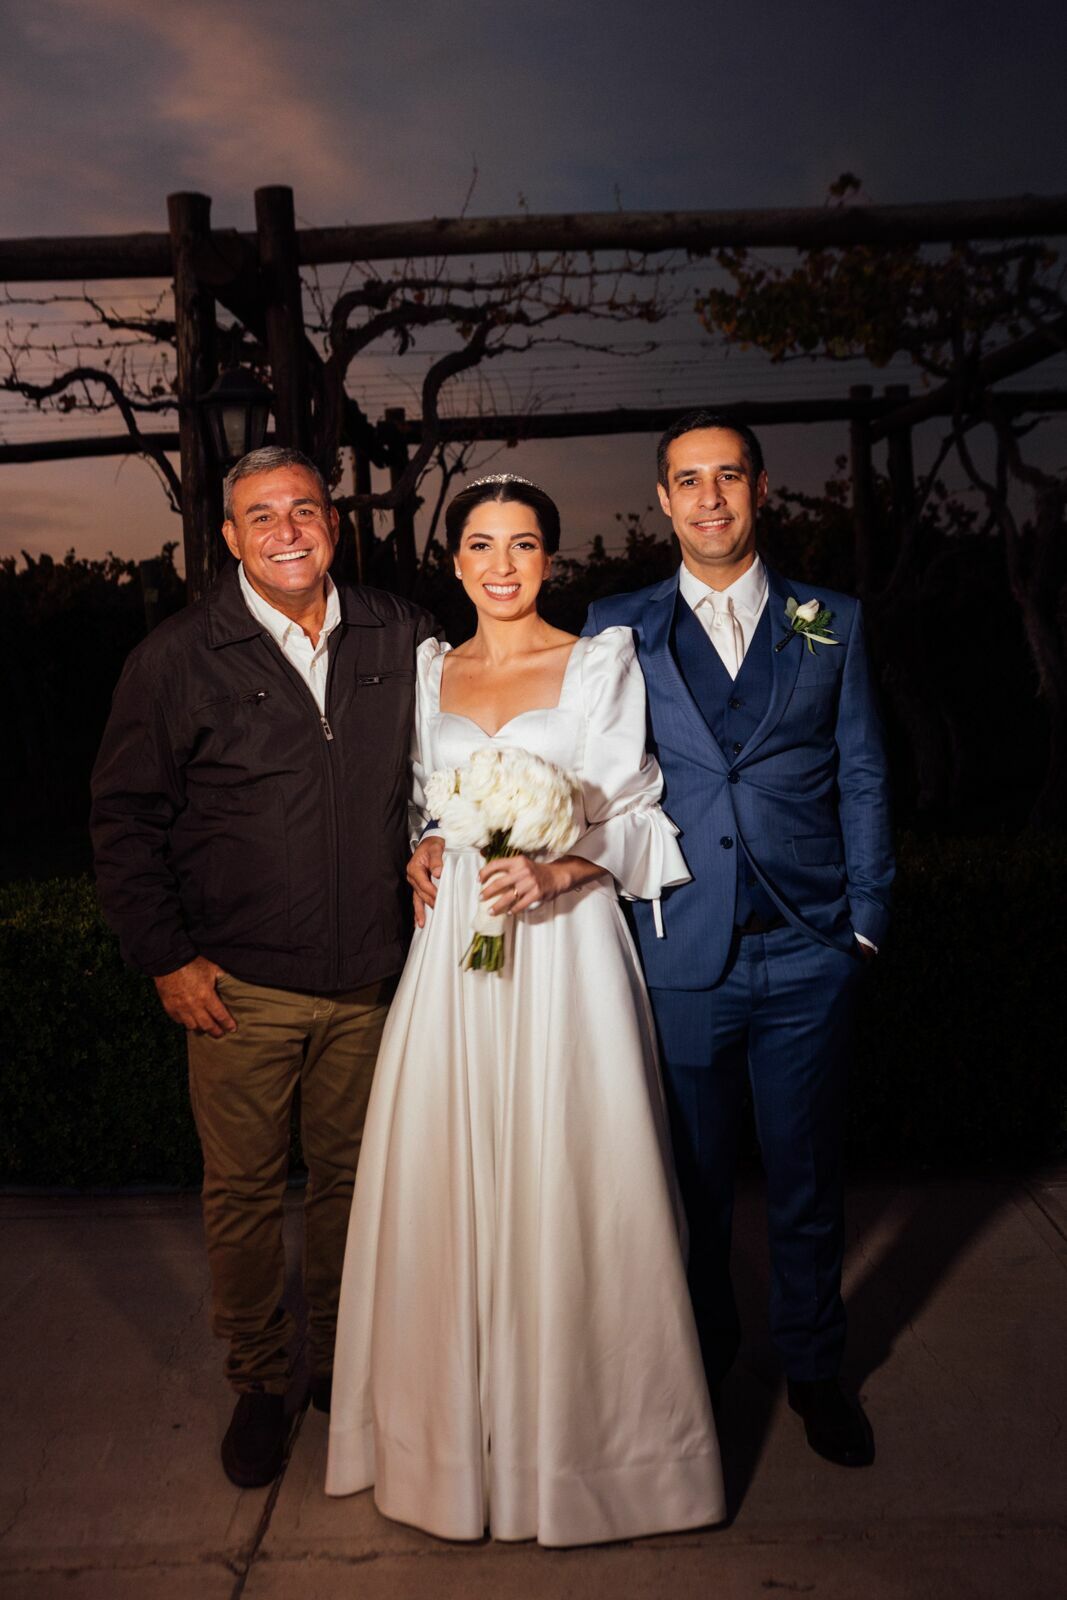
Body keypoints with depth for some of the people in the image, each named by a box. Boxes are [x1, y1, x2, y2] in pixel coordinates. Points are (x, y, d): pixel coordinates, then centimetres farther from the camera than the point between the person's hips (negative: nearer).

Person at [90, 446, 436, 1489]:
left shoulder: (401, 639, 1)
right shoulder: (178, 658, -5)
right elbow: (125, 817, -2)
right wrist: (165, 959, -5)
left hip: (369, 980, 2)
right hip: (239, 988, -2)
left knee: (348, 1174, 16)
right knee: (242, 1189, 9)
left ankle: (342, 1360, 38)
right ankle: (257, 1383, 32)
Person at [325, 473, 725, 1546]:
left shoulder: (601, 662, 0)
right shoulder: (428, 669, 12)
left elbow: (632, 817, -3)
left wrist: (555, 871, -20)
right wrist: (423, 854, -1)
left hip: (564, 945, -3)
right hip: (455, 947, 4)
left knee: (566, 1184, 1)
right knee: (448, 1185, 7)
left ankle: (577, 1423, 22)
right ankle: (458, 1425, 27)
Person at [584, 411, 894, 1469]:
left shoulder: (830, 624, 7)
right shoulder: (616, 629, 4)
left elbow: (861, 779, 7)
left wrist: (865, 920, 2)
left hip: (806, 954, 1)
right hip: (680, 955, 0)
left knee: (805, 1177, 14)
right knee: (694, 1181, 15)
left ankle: (812, 1367, 37)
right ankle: (703, 1356, 38)